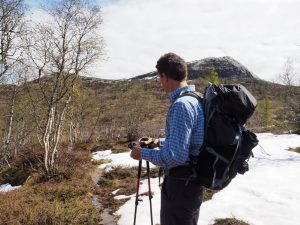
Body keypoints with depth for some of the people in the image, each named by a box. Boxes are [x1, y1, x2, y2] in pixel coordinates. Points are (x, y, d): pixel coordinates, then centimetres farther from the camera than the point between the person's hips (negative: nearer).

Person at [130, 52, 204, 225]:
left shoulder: (181, 105, -25)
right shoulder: (196, 99, 5)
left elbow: (176, 156, -29)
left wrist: (143, 153, -15)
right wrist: (161, 142, 16)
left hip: (180, 184, -9)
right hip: (192, 182, 9)